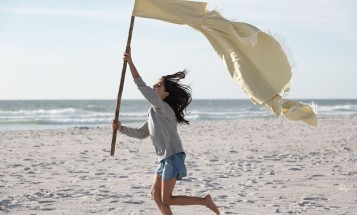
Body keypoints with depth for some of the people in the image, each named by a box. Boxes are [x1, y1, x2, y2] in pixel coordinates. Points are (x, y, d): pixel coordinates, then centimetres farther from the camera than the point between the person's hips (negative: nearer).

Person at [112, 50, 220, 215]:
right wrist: (122, 129, 12)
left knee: (166, 199, -5)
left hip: (172, 157, -10)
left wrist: (130, 63, -22)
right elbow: (141, 134, 23)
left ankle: (204, 201, 2)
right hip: (164, 159, 10)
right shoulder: (155, 112, 17)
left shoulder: (162, 107, -11)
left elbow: (142, 87, -21)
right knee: (156, 194, 12)